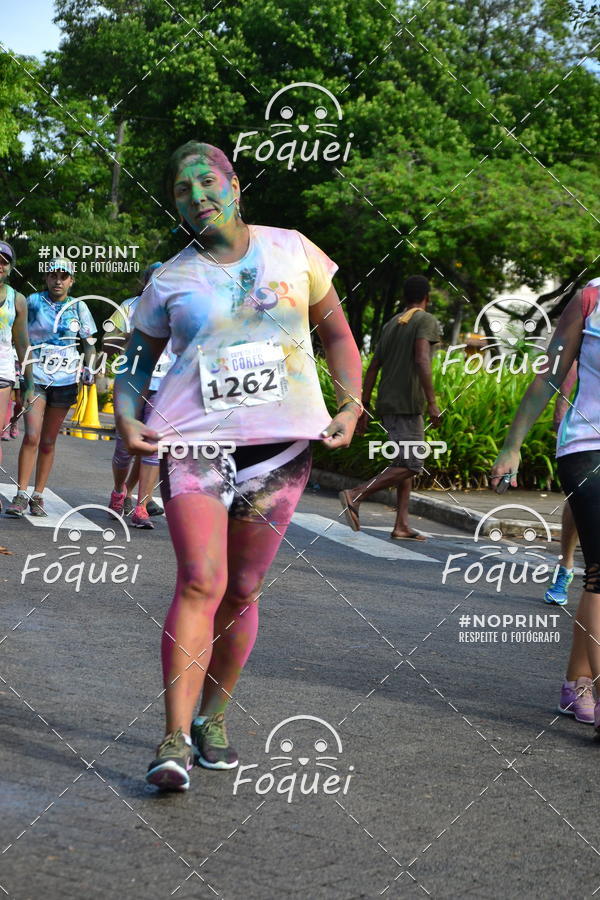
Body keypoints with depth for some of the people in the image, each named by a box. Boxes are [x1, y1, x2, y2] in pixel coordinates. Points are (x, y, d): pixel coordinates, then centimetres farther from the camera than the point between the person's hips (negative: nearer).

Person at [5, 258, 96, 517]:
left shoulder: (78, 307, 7)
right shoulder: (32, 302, 3)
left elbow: (89, 343, 15)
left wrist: (88, 369, 0)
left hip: (65, 380, 2)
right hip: (35, 377, -1)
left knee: (48, 441, 5)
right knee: (31, 436, -14)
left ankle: (38, 496, 13)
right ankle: (21, 496, -10)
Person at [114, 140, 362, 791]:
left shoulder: (291, 250, 8)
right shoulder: (169, 281, 7)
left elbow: (337, 333, 16)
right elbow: (136, 363, 16)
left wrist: (351, 405, 2)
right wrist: (126, 420, -4)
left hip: (281, 443, 1)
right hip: (196, 442, -1)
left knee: (242, 590, 5)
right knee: (201, 580, -16)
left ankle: (213, 718, 22)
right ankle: (175, 739, -16)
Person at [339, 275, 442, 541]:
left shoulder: (390, 326, 17)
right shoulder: (426, 321, -7)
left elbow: (372, 369, 14)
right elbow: (422, 360, -22)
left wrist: (364, 410, 15)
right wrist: (432, 403, -24)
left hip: (387, 406, 8)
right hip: (407, 406, -8)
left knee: (407, 462, 11)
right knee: (409, 466, -8)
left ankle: (401, 526, 3)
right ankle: (355, 495, -20)